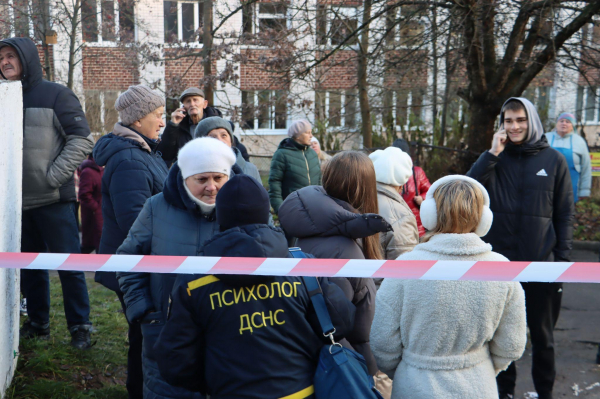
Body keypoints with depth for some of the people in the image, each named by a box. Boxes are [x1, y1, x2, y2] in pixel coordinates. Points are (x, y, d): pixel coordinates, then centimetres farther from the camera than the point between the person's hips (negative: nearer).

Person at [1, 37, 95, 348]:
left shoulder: (55, 94, -3)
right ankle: (37, 323, 29)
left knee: (68, 265, 0)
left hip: (54, 200, -5)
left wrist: (53, 176, -14)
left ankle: (80, 327, 13)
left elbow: (82, 140, -9)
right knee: (29, 266, 15)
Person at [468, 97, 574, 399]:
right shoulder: (495, 158, 3)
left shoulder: (554, 161, -1)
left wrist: (563, 258, -2)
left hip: (541, 263, -1)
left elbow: (564, 215, 2)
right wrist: (492, 153, -16)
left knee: (542, 334, 12)